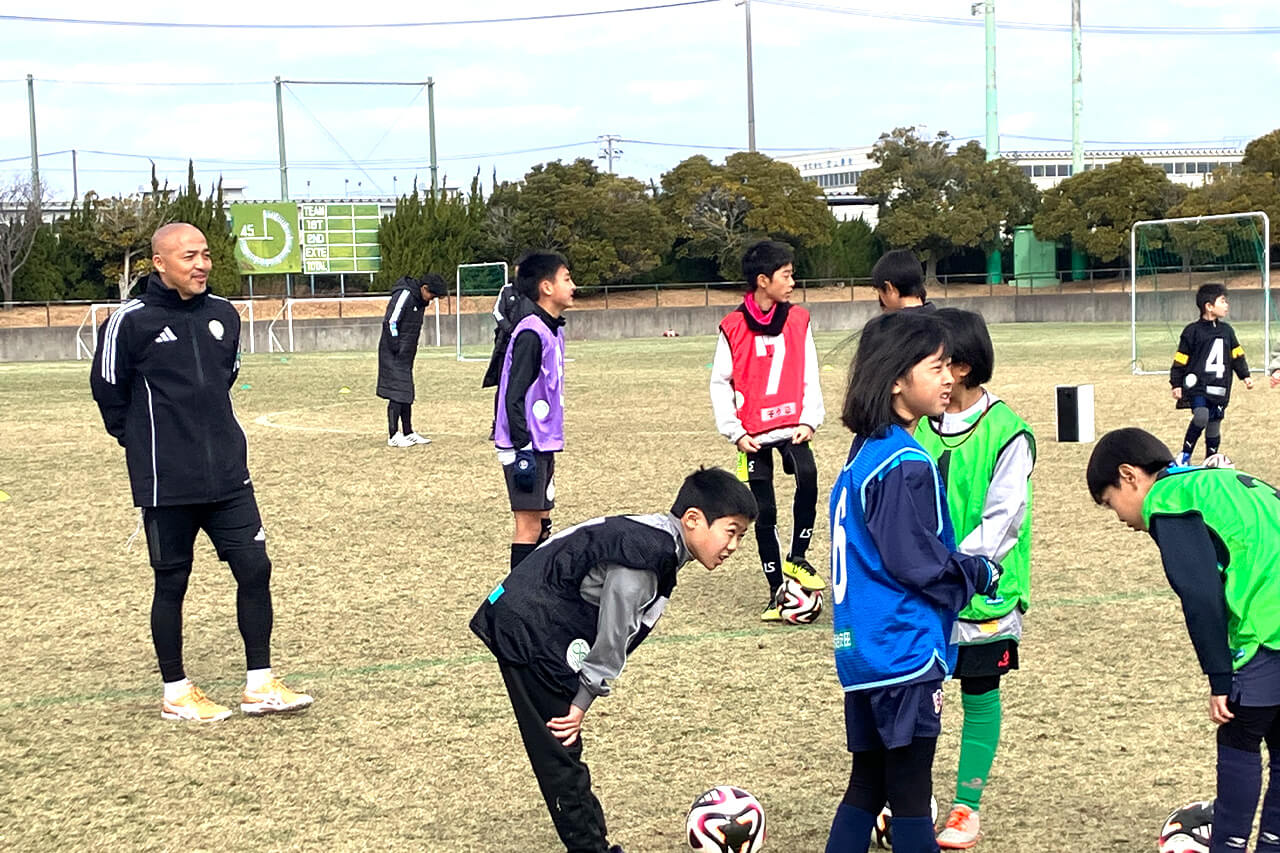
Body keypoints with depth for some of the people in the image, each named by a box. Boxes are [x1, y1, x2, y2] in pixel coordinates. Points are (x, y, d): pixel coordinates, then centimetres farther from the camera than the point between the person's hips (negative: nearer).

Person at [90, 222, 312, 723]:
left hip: (228, 476, 5)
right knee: (171, 584, 6)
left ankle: (259, 684, 13)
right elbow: (108, 389, -1)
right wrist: (144, 442, 7)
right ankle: (176, 693, 19)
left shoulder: (223, 315, 6)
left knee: (255, 569, 2)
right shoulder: (132, 321, -10)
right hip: (166, 485, -4)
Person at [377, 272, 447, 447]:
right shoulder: (404, 295, -16)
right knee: (397, 393, -8)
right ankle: (393, 436, -5)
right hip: (394, 355, -9)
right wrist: (396, 349, -19)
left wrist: (409, 351, 13)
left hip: (406, 356, 9)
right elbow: (390, 321, -20)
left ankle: (408, 433, 18)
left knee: (407, 394, 12)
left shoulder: (420, 300, 12)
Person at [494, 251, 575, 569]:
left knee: (542, 522, 14)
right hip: (527, 447, -9)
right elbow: (514, 397, -19)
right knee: (529, 526, -6)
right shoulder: (531, 333, -17)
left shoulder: (553, 330, 12)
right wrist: (522, 448, -21)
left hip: (544, 445, 9)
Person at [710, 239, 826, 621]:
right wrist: (734, 431, -7)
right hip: (754, 433, -1)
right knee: (764, 513, 4)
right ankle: (777, 592, 16)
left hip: (792, 426, 1)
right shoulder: (733, 327, -5)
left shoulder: (798, 320, 3)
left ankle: (797, 558, -5)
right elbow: (720, 383, 0)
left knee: (808, 478, -25)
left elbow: (810, 375, 5)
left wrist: (809, 419, -6)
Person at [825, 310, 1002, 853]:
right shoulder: (905, 465, -18)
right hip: (906, 647, -9)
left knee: (868, 782, 14)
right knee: (911, 789, 1)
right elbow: (917, 562, -18)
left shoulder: (863, 453, 11)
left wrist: (968, 568, 15)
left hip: (862, 649, 9)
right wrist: (982, 575, -2)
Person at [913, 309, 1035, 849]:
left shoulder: (1006, 432, -11)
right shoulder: (917, 425, 3)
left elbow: (1002, 521, -14)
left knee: (979, 698, 9)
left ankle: (967, 808, 20)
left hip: (982, 598, -3)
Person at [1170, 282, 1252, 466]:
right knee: (1201, 416, -25)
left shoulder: (1226, 331, 11)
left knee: (1214, 425, 7)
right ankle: (1185, 455, -9)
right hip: (1197, 385, -5)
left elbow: (1237, 355, 21)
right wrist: (1176, 384, -3)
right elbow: (1180, 360, -1)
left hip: (1219, 389, 5)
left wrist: (1245, 375, 14)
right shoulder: (1192, 331, -4)